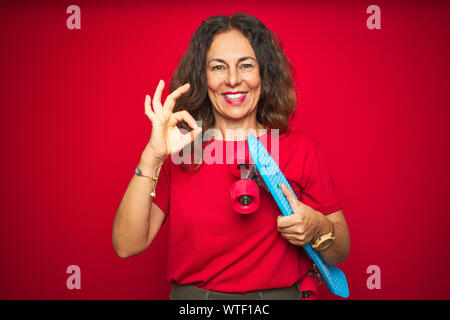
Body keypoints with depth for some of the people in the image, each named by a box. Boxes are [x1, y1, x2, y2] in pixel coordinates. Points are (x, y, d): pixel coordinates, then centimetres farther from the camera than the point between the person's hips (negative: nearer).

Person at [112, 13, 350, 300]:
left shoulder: (302, 151, -1)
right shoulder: (177, 151, 0)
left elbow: (340, 253, 5)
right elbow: (127, 246, -8)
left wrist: (319, 228, -15)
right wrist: (151, 157, -16)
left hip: (279, 292, 0)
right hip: (190, 293, 0)